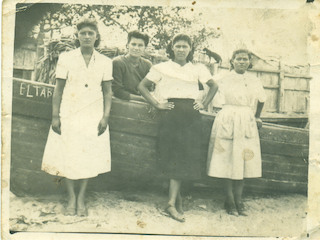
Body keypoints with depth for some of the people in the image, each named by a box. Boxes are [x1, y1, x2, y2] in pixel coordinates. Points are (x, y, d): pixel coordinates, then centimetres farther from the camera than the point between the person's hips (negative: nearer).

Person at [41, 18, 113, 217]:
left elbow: (108, 93, 6)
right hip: (69, 115, -1)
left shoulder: (105, 62, 5)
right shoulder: (66, 58, 2)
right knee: (68, 157, 1)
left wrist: (105, 117, -3)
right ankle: (71, 198, 17)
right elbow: (58, 90, 2)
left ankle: (81, 198, 17)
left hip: (93, 117, 1)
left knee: (89, 157, 2)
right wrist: (55, 116, -3)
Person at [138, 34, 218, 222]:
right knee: (173, 156, -6)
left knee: (186, 157, -2)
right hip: (170, 115, -2)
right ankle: (177, 199, 2)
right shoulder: (162, 68, 7)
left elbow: (214, 86, 23)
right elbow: (142, 86, 7)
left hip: (191, 116, 2)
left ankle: (172, 203, 3)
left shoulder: (198, 70, 14)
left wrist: (204, 104, 11)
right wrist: (156, 103, -2)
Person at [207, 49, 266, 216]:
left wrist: (257, 117, 28)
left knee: (243, 161, 2)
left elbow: (261, 100, 26)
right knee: (228, 160, -2)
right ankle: (229, 200, 6)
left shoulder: (254, 81, 12)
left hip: (247, 124, 3)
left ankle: (238, 199, 10)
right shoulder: (224, 80, 2)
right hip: (227, 122, -3)